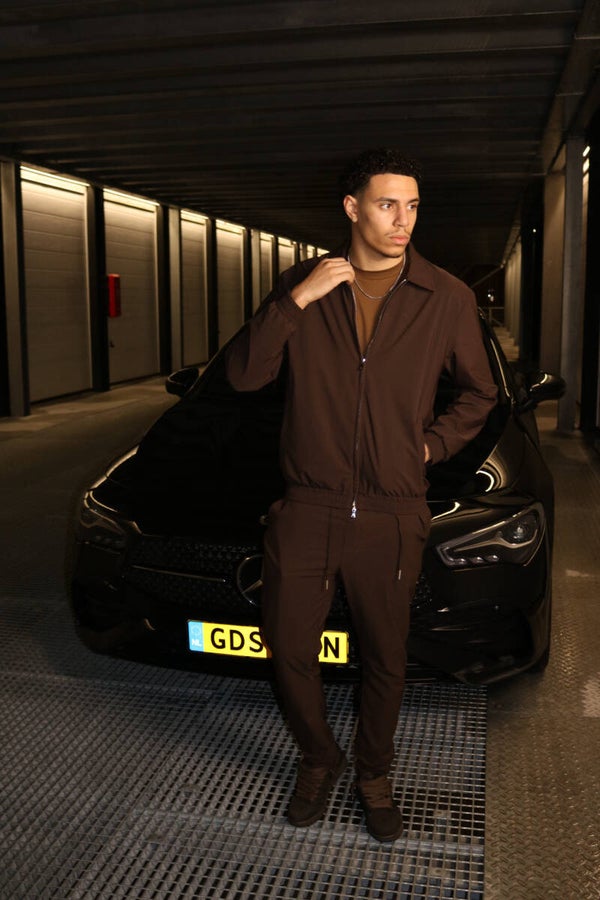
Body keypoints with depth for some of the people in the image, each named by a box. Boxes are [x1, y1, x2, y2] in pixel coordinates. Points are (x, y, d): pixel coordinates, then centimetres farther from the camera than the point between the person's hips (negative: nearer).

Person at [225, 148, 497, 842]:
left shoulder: (447, 299, 0)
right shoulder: (303, 284, 2)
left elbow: (479, 393, 14)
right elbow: (243, 375, -6)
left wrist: (432, 444, -1)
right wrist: (295, 302, -16)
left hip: (391, 517, 0)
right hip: (306, 509, 1)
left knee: (384, 661, 13)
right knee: (288, 650, 9)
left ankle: (373, 774, 39)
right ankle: (318, 759, 37)